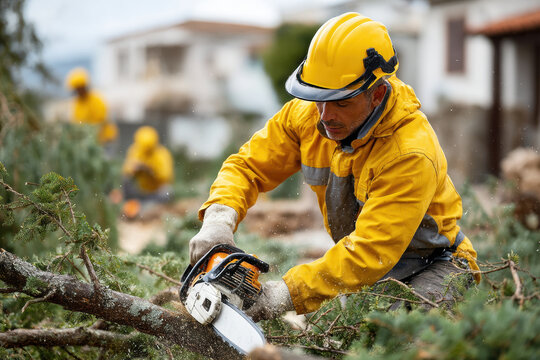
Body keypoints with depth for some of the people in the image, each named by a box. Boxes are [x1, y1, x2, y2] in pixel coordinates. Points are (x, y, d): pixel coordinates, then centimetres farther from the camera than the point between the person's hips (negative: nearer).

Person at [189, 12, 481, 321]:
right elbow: (248, 166, -4)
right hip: (370, 272, 6)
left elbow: (369, 253, -35)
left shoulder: (410, 153, -32)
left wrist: (286, 294, -39)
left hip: (431, 266, -6)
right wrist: (219, 218, -25)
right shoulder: (307, 115, -12)